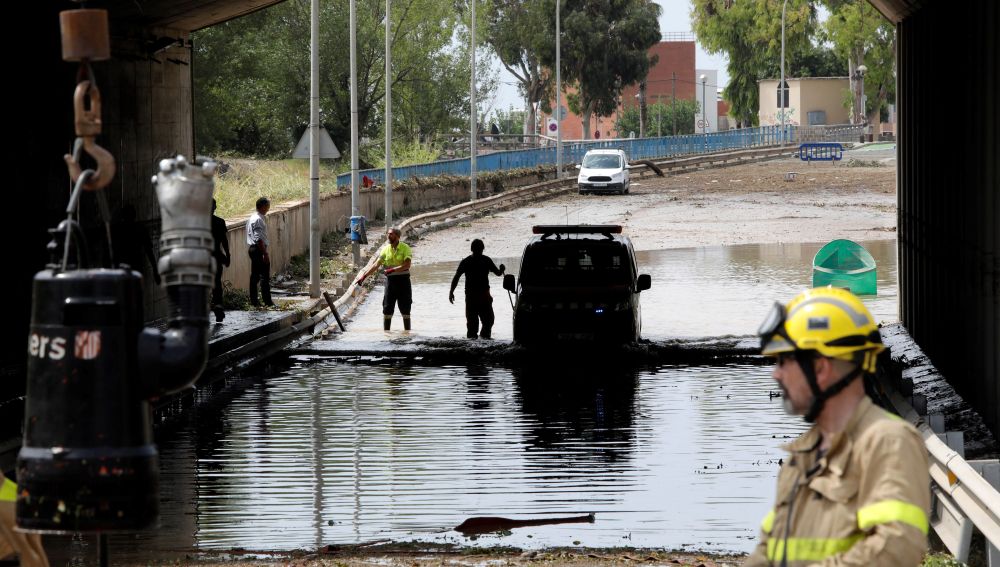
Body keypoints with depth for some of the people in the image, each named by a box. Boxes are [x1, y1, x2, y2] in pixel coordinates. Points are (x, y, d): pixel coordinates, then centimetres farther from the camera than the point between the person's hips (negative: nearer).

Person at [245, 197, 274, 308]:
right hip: (259, 249, -10)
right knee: (265, 275, -7)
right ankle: (267, 301, -7)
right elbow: (259, 239, -22)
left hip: (252, 248, 10)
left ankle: (254, 301, 14)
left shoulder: (252, 218, 15)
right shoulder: (258, 219, -17)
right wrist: (265, 253, -21)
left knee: (255, 275, 12)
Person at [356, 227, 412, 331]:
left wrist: (393, 269, -28)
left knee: (405, 309, 3)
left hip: (403, 280, -3)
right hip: (390, 280, 3)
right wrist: (364, 276, -3)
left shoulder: (405, 248, -6)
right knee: (387, 309, 2)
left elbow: (407, 265, -19)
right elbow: (376, 265, 4)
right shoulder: (386, 249, 5)